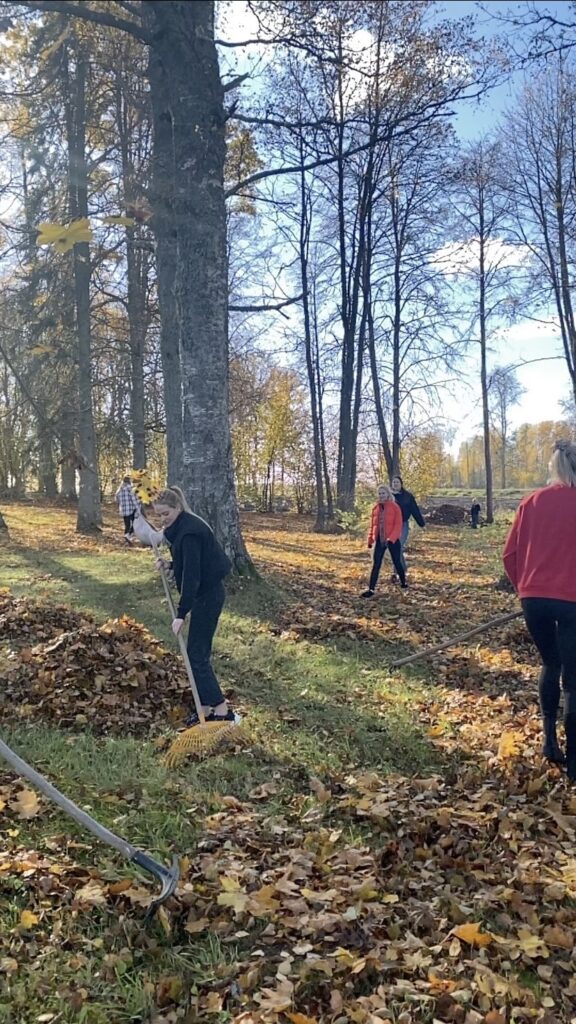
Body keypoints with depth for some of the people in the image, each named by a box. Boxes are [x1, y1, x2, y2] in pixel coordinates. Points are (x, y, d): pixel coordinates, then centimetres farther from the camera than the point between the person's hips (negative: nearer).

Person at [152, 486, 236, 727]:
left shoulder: (189, 532, -22)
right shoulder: (182, 526, 9)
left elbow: (192, 575, -26)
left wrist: (181, 614, -26)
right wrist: (169, 564, 3)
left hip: (207, 595, -10)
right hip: (208, 592, 10)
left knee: (196, 654, -6)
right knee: (200, 652, 13)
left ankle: (222, 710, -3)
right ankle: (205, 708, 19)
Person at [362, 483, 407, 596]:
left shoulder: (395, 507, -7)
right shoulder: (375, 508, 7)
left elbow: (398, 525, -12)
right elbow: (372, 525, 13)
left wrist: (391, 538, -21)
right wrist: (370, 539, 8)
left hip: (392, 540, -3)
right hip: (379, 540, 3)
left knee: (397, 562, 10)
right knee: (376, 565, -1)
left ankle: (403, 582, 33)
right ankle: (371, 589, -2)